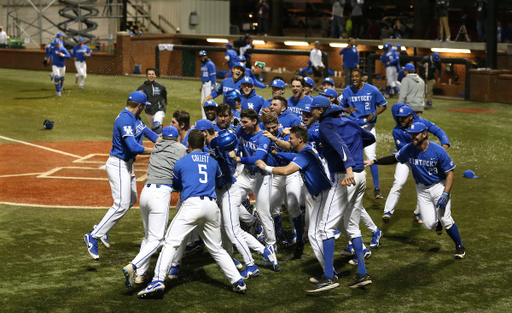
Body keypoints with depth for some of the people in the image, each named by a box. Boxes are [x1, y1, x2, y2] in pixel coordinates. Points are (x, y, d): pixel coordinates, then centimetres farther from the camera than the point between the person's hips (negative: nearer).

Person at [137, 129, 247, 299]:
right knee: (216, 248, 16)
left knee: (171, 243, -6)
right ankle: (238, 281, 11)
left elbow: (177, 185, 25)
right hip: (212, 206, 4)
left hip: (191, 204, -4)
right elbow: (218, 180, 36)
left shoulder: (181, 163, 10)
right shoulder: (213, 162, 18)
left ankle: (158, 281, -21)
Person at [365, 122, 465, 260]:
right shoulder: (408, 149, -11)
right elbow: (394, 159, 9)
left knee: (445, 219, -15)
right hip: (422, 190, 3)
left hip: (439, 186, -3)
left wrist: (445, 195, -25)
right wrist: (374, 161, 0)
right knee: (428, 224, -6)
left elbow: (450, 172, -16)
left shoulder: (438, 151, -21)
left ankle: (459, 246, 9)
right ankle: (437, 220, 33)